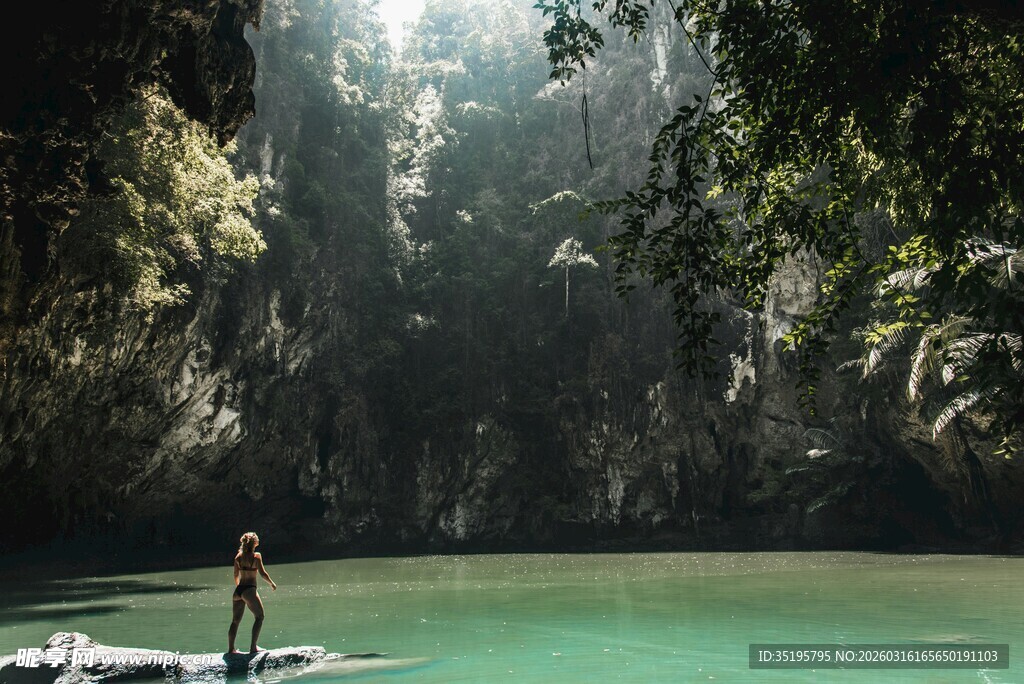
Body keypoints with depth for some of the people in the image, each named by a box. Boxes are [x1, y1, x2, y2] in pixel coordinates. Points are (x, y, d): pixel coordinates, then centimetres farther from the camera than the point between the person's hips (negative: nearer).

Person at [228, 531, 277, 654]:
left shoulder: (238, 557, 7)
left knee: (235, 620, 14)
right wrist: (272, 583, 4)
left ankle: (231, 648, 17)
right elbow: (262, 573, -10)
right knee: (259, 617, 5)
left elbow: (236, 575, 13)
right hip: (250, 590, -6)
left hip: (238, 590, 6)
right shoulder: (256, 556, -7)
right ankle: (253, 647, -3)